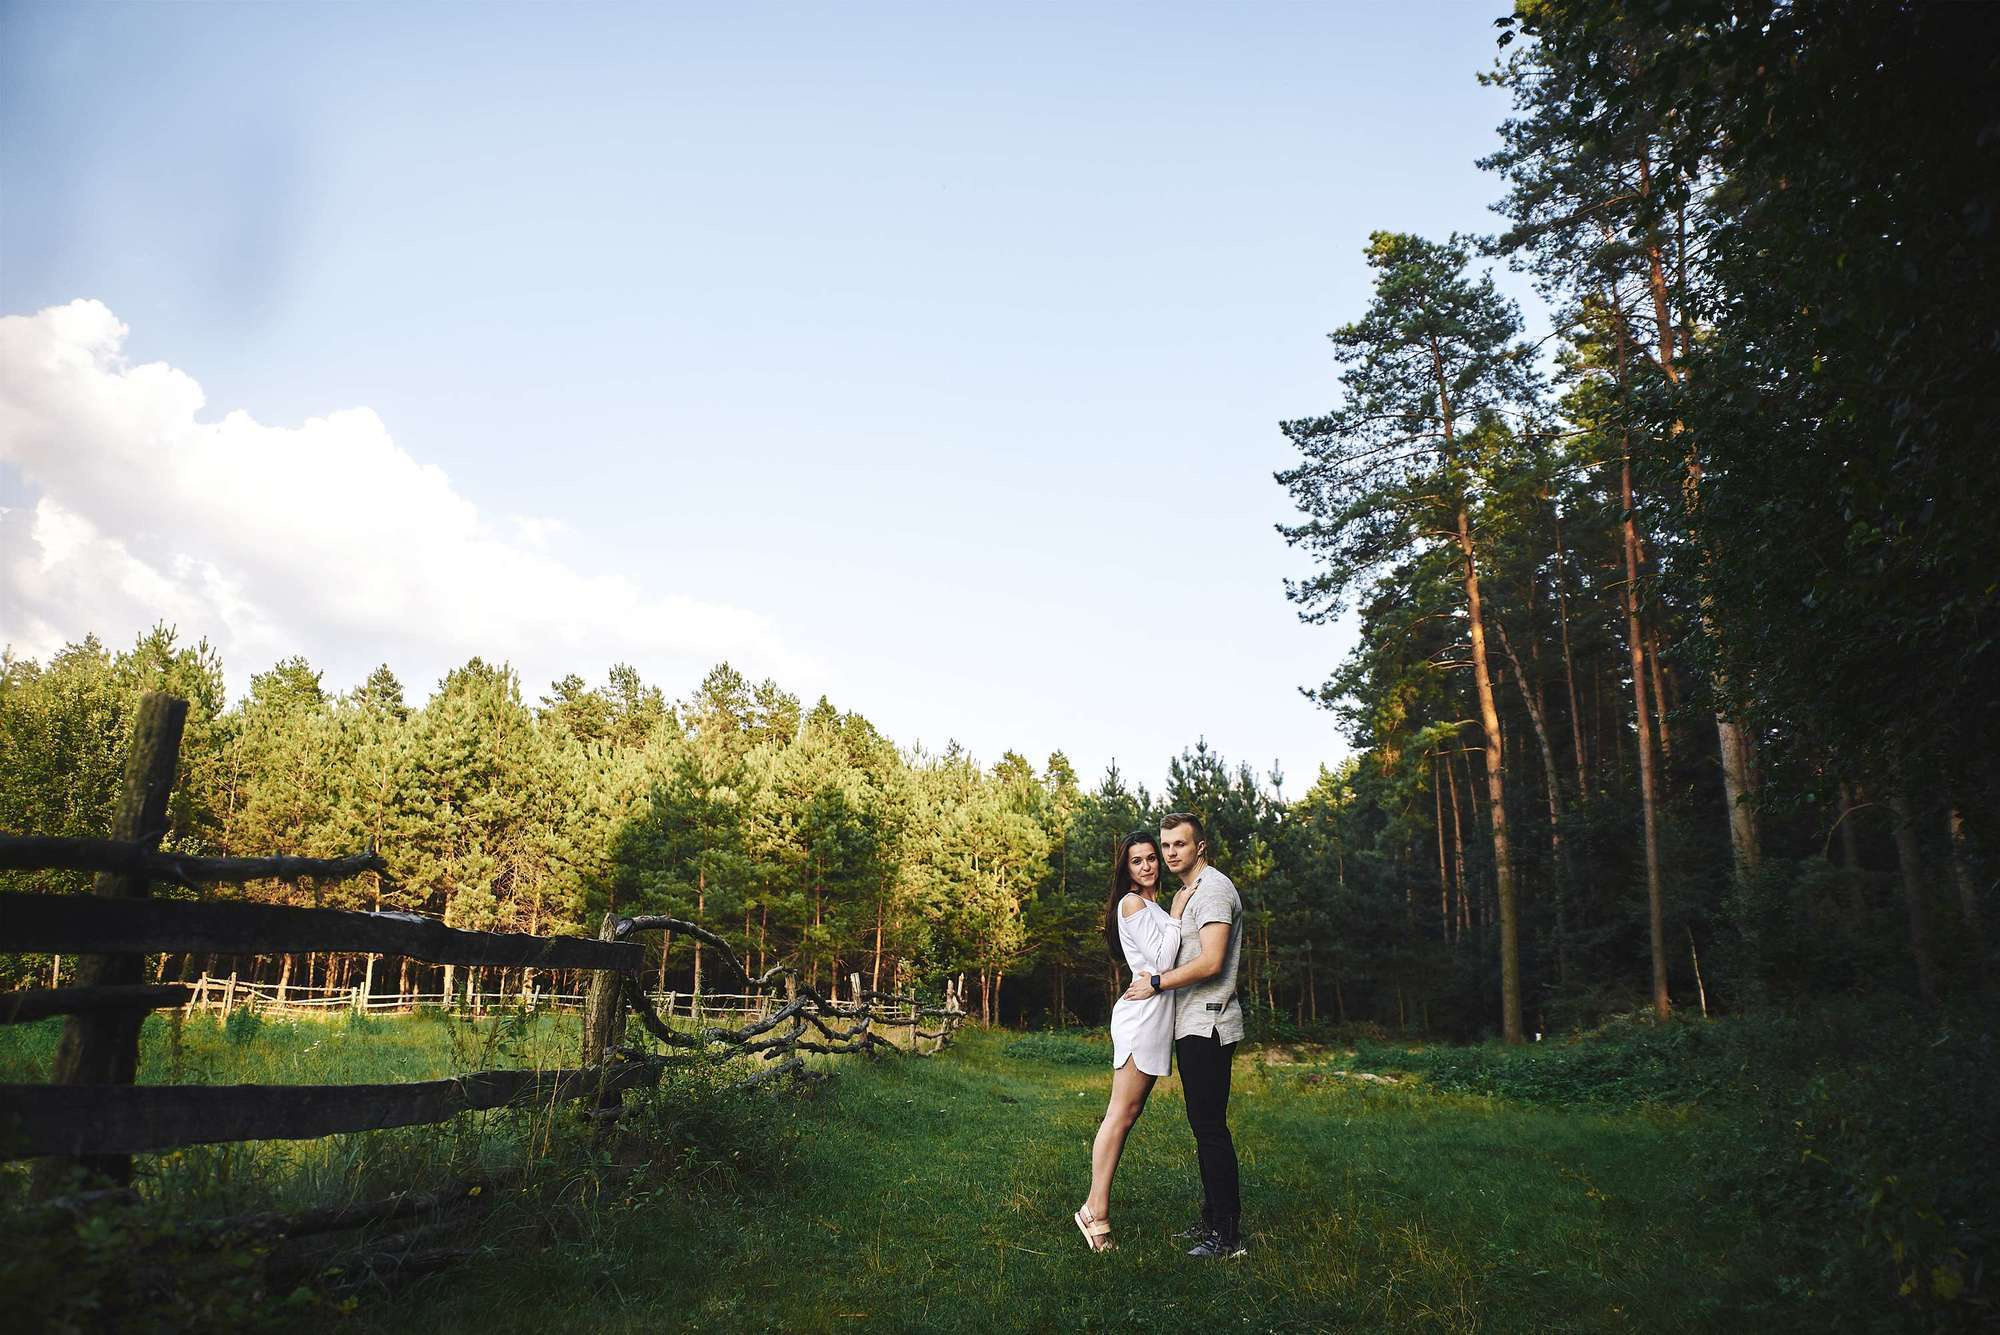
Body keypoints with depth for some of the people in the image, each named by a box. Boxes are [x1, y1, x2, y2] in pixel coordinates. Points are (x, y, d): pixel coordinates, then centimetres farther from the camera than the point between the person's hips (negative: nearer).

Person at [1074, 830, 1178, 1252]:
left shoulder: (1152, 905, 20)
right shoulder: (1131, 903, -9)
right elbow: (1161, 961, -16)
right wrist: (1177, 916, -8)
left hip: (1156, 1012, 10)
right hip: (1143, 1012, -9)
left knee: (1128, 1114, 8)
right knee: (1121, 1114, -9)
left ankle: (1095, 1208, 11)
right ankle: (1096, 1212, -6)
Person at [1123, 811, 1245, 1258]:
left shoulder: (1213, 888, -13)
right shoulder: (1186, 894, 20)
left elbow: (1210, 963, -21)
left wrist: (1156, 983, -14)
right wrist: (1176, 912, 8)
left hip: (1207, 1025, -10)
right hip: (1193, 1025, 10)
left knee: (1210, 1126, -8)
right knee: (1204, 1126, 14)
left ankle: (1228, 1234, -2)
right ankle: (1212, 1220, 23)